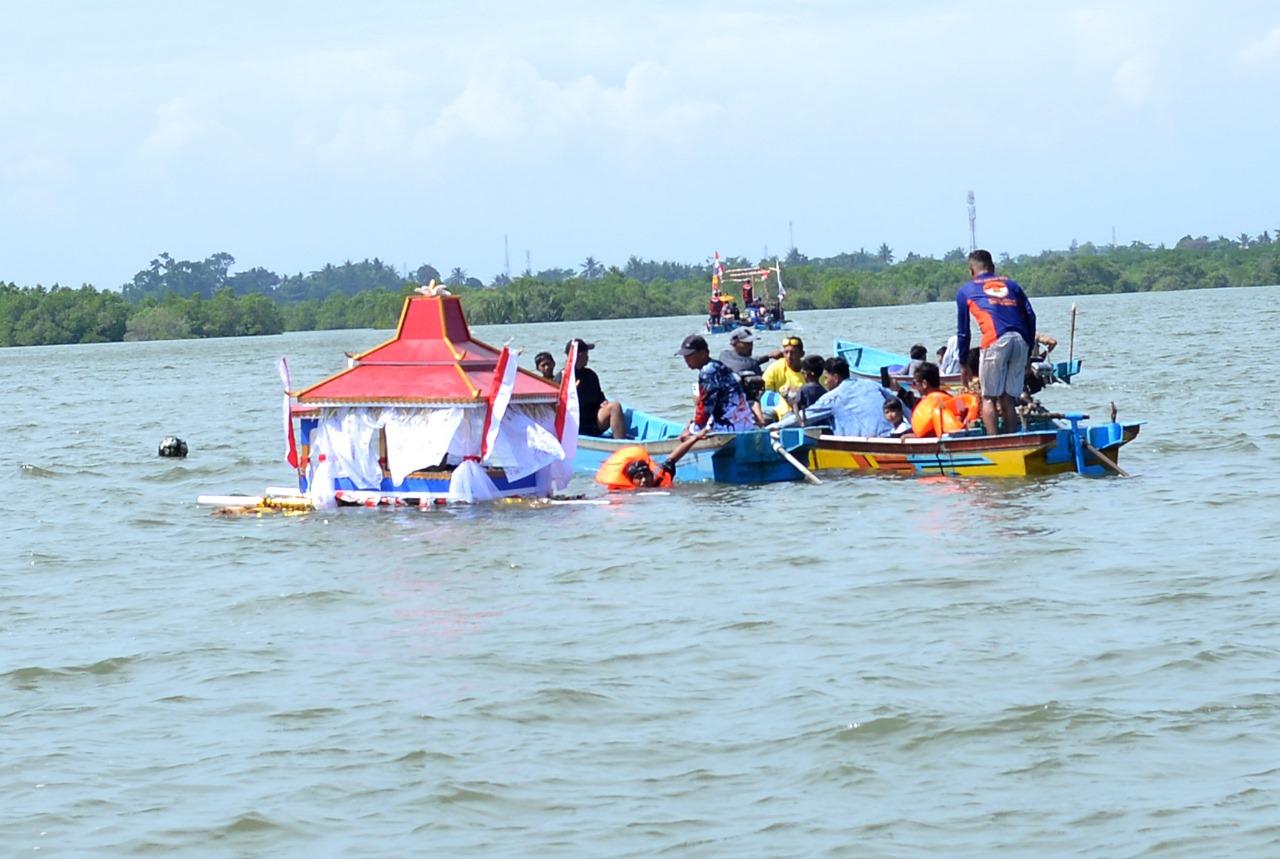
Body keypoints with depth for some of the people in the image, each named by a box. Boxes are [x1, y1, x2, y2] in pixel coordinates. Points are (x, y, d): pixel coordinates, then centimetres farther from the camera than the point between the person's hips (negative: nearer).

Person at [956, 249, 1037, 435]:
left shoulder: (965, 291, 20)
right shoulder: (1012, 285, 26)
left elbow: (963, 332, 19)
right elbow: (1030, 318, 15)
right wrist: (1028, 354, 18)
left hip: (995, 341, -3)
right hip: (1021, 340, 3)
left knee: (989, 398, 3)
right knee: (1009, 398, 10)